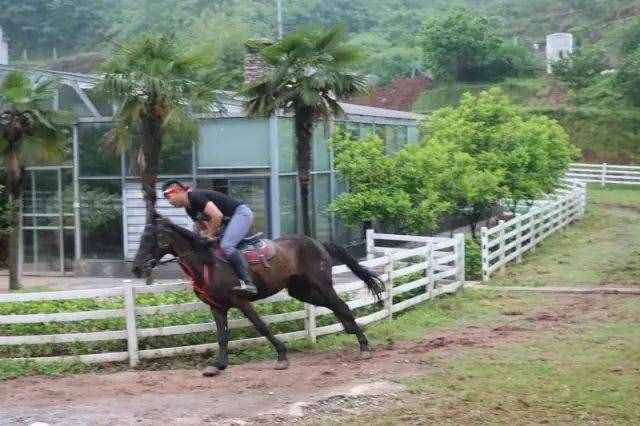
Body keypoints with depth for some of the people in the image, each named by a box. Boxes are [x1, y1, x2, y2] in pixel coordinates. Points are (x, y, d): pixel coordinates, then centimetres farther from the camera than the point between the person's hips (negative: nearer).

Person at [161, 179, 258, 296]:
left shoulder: (195, 196, -19)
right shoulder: (189, 209, 12)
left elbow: (217, 216, -25)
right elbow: (204, 227, 20)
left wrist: (210, 236, -14)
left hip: (241, 212, -11)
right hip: (231, 220, 11)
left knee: (226, 246, -25)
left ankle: (247, 282, -29)